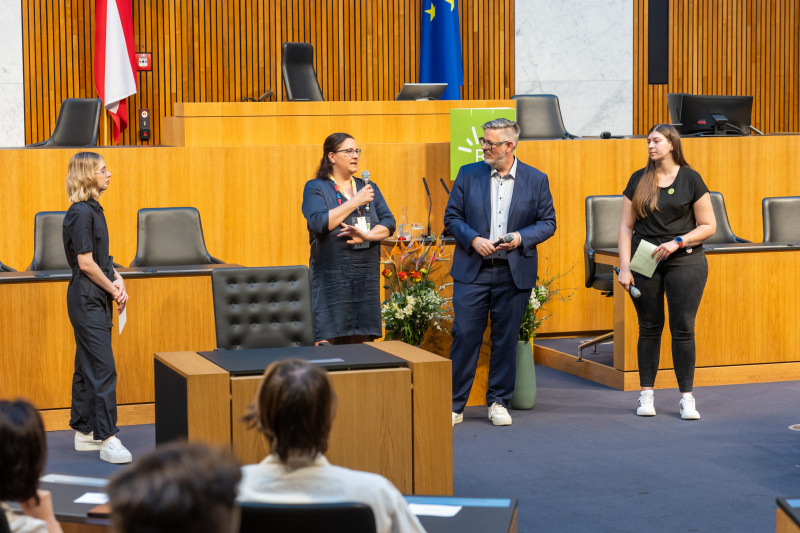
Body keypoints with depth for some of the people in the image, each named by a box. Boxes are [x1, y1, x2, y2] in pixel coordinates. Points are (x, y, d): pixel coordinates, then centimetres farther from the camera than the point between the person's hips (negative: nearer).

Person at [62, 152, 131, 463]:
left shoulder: (93, 210, 14)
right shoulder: (81, 213, -15)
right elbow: (86, 263, -18)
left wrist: (117, 279, 2)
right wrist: (114, 289, -9)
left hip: (97, 298, 10)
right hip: (86, 299, -10)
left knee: (88, 367, 13)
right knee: (103, 368, -11)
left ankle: (84, 432, 20)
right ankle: (107, 439, -10)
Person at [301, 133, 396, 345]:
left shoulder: (369, 188, 15)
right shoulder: (316, 188, 1)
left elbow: (389, 223, 7)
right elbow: (319, 223, -15)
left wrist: (367, 235, -13)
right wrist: (355, 202, -14)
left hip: (366, 277, 4)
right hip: (331, 277, -4)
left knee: (362, 341, 3)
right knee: (327, 339, -9)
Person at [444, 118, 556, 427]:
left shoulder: (536, 180, 3)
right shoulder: (468, 175, 5)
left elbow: (548, 222, 6)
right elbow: (452, 217, 6)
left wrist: (521, 237, -12)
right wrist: (473, 239, -11)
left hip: (514, 274, 0)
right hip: (472, 271, 0)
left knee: (506, 338, 6)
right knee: (465, 336, -3)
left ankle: (499, 402, 19)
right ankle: (454, 405, 5)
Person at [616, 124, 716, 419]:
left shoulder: (690, 179, 2)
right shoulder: (639, 180, 8)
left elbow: (708, 226, 2)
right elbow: (625, 226, 6)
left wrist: (677, 242, -11)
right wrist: (624, 267, -3)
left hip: (684, 260, -2)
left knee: (683, 328, -4)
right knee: (649, 328, 5)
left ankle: (687, 398, 3)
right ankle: (646, 395, 13)